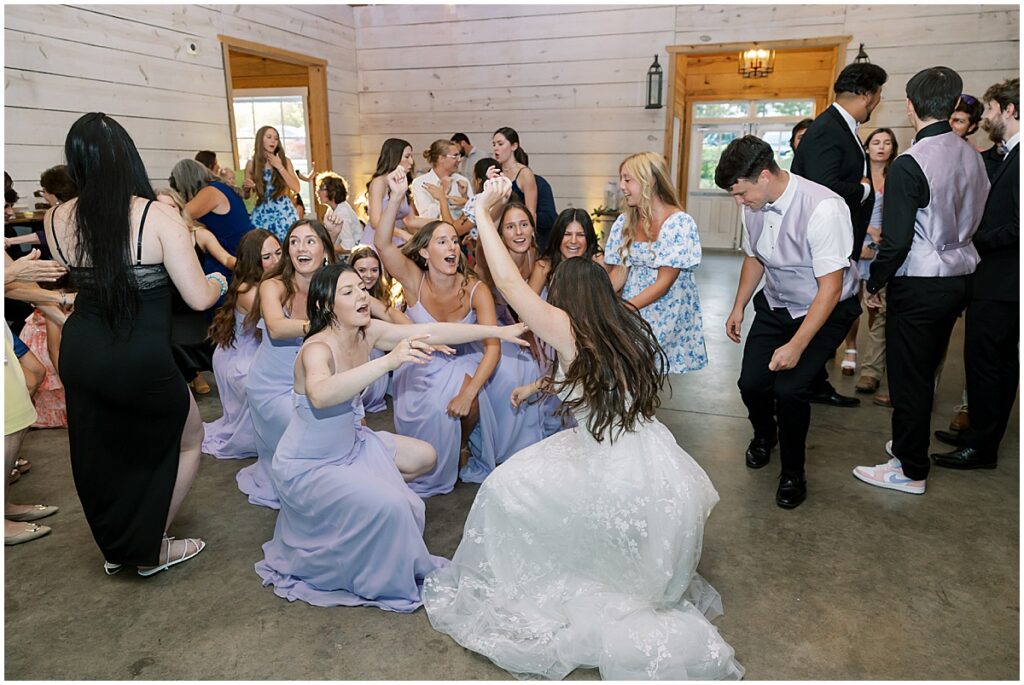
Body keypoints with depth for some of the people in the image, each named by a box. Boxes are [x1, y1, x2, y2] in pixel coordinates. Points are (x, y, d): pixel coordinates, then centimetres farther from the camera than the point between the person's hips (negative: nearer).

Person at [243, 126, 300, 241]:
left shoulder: (285, 161, 4)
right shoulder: (251, 164, 4)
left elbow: (296, 188, -7)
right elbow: (246, 196, 11)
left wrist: (280, 167, -8)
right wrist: (246, 188, -12)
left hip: (284, 212, 0)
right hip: (262, 214, 1)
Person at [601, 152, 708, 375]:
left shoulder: (680, 223, -13)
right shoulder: (625, 222, 4)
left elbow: (664, 283, -15)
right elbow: (619, 273, 4)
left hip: (667, 313, -4)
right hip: (632, 309, 4)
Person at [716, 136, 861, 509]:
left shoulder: (823, 209, -30)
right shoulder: (754, 205, -10)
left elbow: (830, 289, -26)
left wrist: (796, 346, -28)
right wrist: (738, 307, 10)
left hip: (825, 309, -5)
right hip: (775, 304, 5)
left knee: (790, 388, -19)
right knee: (751, 382, -6)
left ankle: (793, 472, 10)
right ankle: (764, 436, 32)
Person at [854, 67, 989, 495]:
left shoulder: (909, 164, -19)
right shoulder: (972, 157, 4)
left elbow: (897, 240, -19)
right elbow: (977, 217, 9)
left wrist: (875, 283, -6)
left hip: (920, 285, -8)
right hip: (961, 278, 8)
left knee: (908, 377, 3)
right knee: (926, 370, 20)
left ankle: (909, 471, 14)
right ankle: (910, 445, 35)